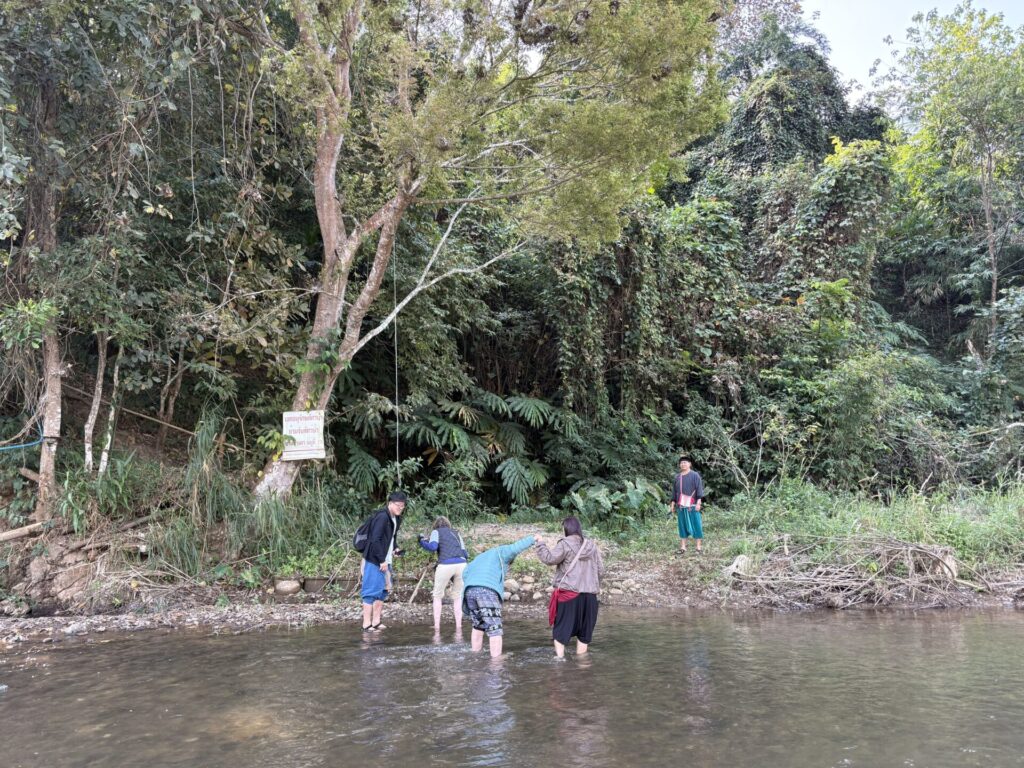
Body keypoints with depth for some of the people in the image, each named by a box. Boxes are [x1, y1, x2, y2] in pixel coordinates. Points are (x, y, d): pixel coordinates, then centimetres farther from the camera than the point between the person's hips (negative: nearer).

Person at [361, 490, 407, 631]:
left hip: (385, 561, 10)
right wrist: (382, 560, -21)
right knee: (371, 592, -5)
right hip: (374, 561, -10)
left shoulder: (396, 519, 10)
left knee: (383, 590, 14)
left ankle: (376, 622, 22)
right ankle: (367, 624, 1)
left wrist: (395, 548, 6)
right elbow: (375, 540, -24)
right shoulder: (382, 517, -19)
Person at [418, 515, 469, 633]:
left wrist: (422, 541, 13)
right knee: (457, 596, 19)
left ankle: (437, 626, 12)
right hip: (461, 565, 3)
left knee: (437, 596, 15)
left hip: (445, 565, -3)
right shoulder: (456, 533, 26)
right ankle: (458, 625, 15)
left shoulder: (436, 532, 15)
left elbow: (432, 547, -4)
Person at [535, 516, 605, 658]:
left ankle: (559, 658, 1)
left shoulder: (565, 544, -8)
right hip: (589, 594, 4)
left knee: (561, 628, 7)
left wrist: (541, 544, -3)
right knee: (584, 629, 14)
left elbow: (549, 558, -16)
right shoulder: (592, 545, 8)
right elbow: (601, 569, 10)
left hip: (569, 592, -4)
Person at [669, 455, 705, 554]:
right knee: (682, 526, 6)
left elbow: (699, 489, -8)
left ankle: (698, 548, 2)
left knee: (696, 525, -3)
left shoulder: (695, 475, -2)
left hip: (692, 506, -5)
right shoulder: (677, 477, 13)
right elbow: (674, 492, 16)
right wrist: (672, 504, 12)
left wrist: (698, 502, -16)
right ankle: (683, 548, 10)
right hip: (681, 506, 5)